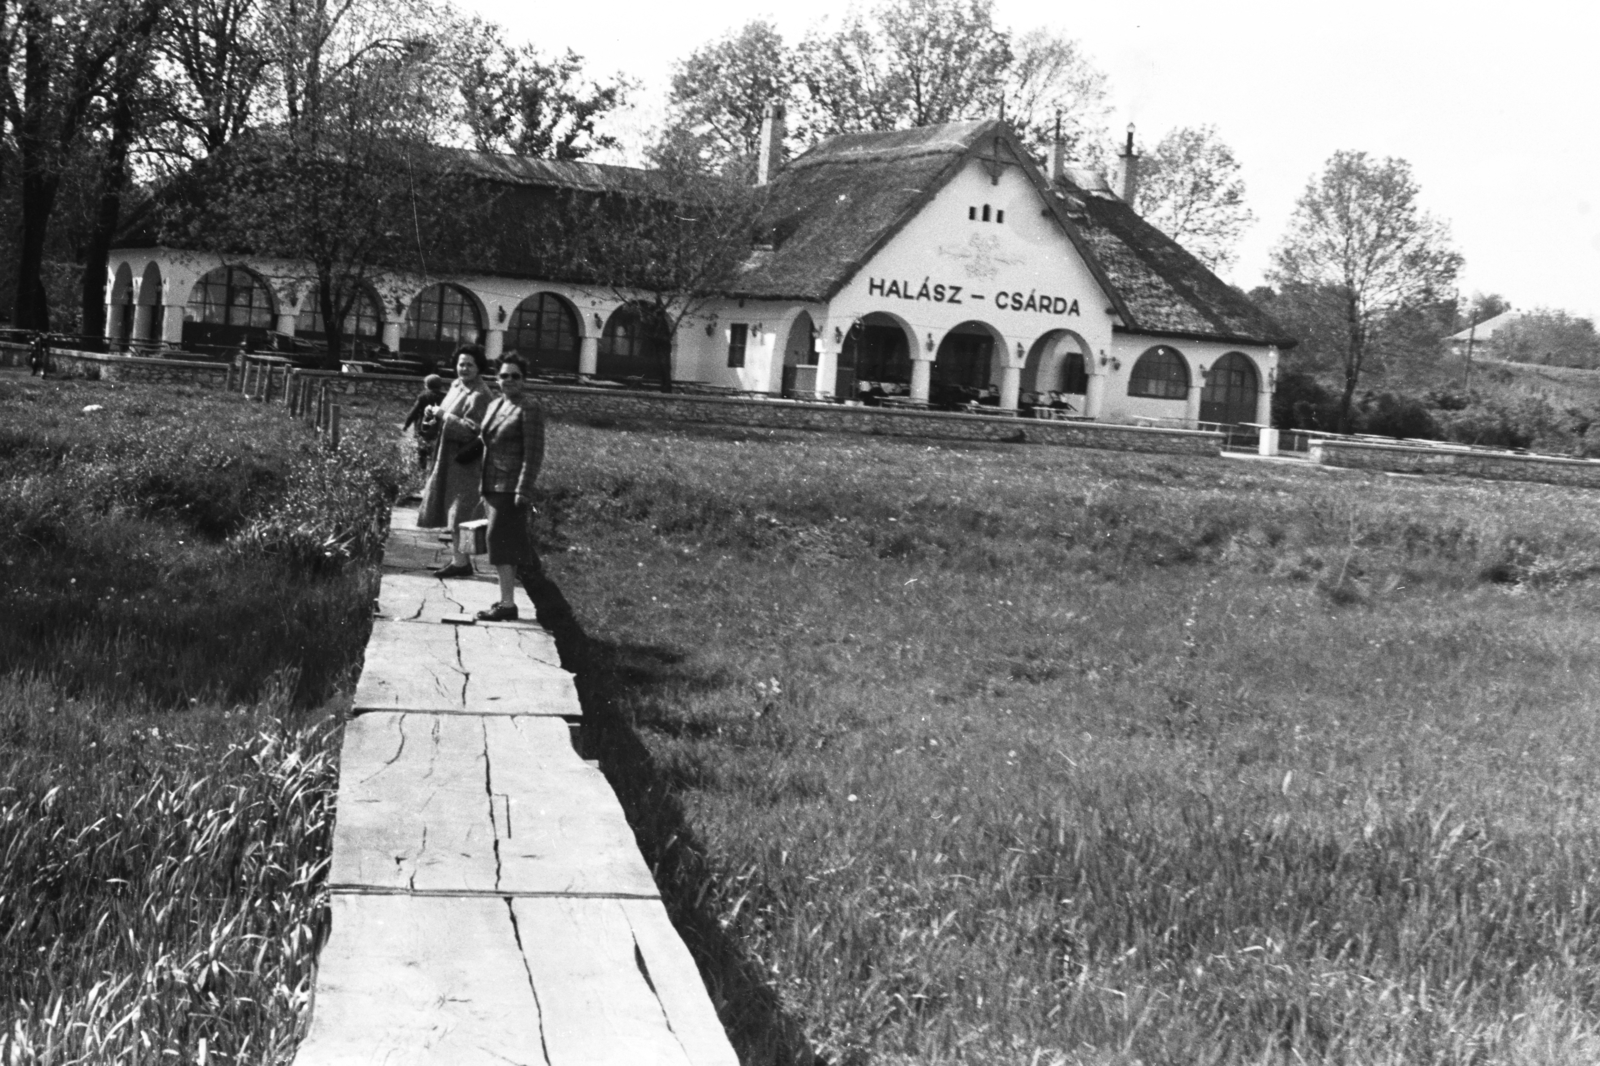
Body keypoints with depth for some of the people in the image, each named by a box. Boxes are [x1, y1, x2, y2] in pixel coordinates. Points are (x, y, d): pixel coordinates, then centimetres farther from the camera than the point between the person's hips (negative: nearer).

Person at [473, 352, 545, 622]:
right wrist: (483, 487, 18)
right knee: (506, 545, 11)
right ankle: (506, 601, 16)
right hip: (493, 486, 8)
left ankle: (507, 604, -8)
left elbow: (534, 453, -15)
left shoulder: (529, 408, -11)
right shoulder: (495, 406, 14)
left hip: (511, 488, -8)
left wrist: (523, 491, -20)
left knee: (500, 542, -10)